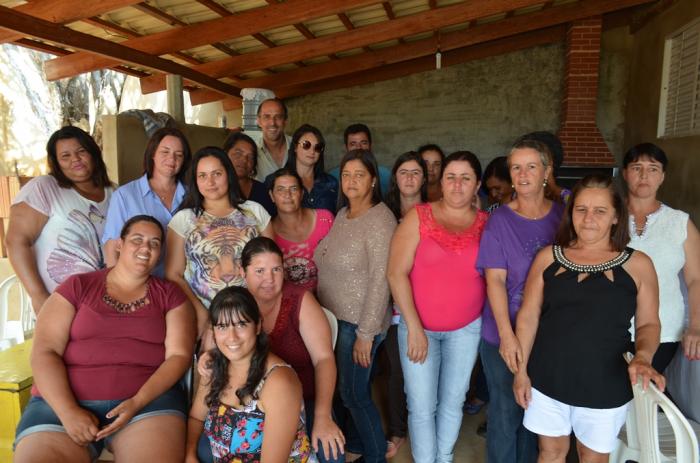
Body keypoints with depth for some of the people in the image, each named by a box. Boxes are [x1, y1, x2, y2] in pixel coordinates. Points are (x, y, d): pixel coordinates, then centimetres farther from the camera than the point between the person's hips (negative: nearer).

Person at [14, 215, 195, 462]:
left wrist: (137, 402, -15)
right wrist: (69, 411, -13)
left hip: (150, 398, 0)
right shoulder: (76, 287, 8)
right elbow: (44, 352, 0)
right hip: (64, 402, 1)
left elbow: (179, 355, 0)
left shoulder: (170, 294, 8)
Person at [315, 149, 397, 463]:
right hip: (334, 316, 7)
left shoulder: (380, 220, -17)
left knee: (353, 392, 4)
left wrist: (366, 332, -20)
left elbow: (380, 280, -21)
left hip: (358, 322, -7)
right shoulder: (342, 213, 7)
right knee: (342, 387, 19)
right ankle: (358, 438, 42)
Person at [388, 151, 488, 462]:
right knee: (421, 406, 5)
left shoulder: (487, 223, -3)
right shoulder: (419, 216, -9)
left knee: (453, 401, 17)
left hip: (467, 328, 2)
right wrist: (414, 327, -15)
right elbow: (396, 273, -13)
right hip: (417, 326, -2)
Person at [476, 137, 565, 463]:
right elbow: (495, 280, -12)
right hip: (503, 335, -2)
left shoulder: (562, 216, 0)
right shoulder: (499, 220, -7)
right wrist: (506, 335, -20)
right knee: (505, 411, 8)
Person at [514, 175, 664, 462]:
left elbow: (648, 323, 2)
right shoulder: (548, 257, -2)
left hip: (605, 386, -1)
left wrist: (643, 357, -19)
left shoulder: (637, 264, -5)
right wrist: (521, 371, -1)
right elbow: (528, 316, 0)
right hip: (548, 379, 1)